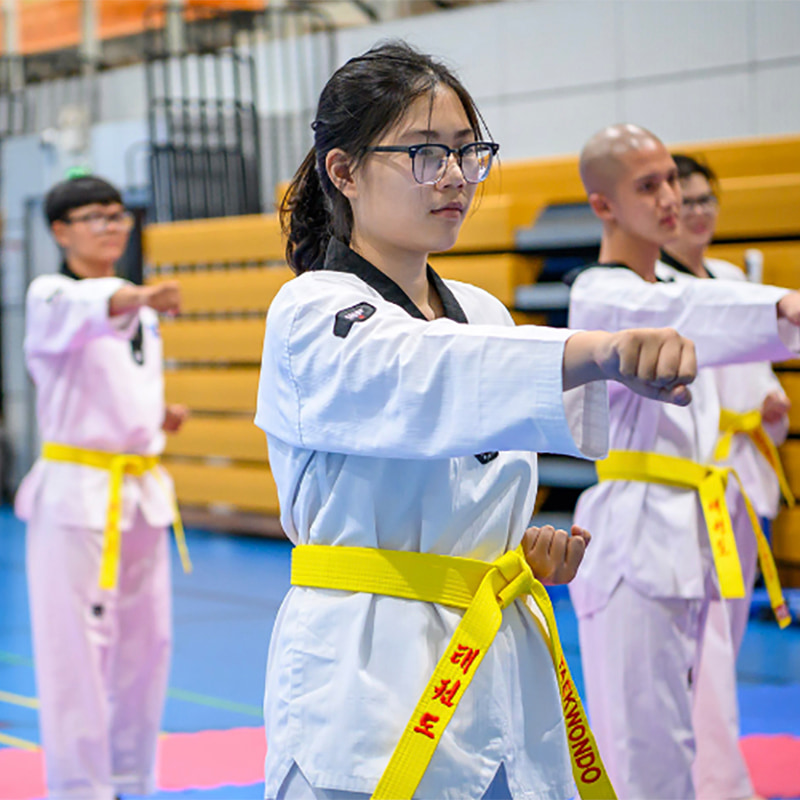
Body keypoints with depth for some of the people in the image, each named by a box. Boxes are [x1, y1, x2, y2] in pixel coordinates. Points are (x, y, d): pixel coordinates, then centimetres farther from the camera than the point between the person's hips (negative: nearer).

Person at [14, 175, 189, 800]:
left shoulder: (141, 312, 15)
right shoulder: (50, 297, -7)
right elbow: (83, 310, -33)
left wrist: (161, 416, 5)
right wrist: (135, 299, -54)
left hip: (142, 491, 7)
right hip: (78, 492, -7)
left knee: (146, 644, 11)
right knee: (76, 648, -7)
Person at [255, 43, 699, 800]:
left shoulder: (482, 314, 13)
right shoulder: (312, 316, -10)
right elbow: (424, 377, -33)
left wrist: (530, 550, 2)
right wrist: (600, 353, -49)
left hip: (498, 671, 7)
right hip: (372, 675, -7)